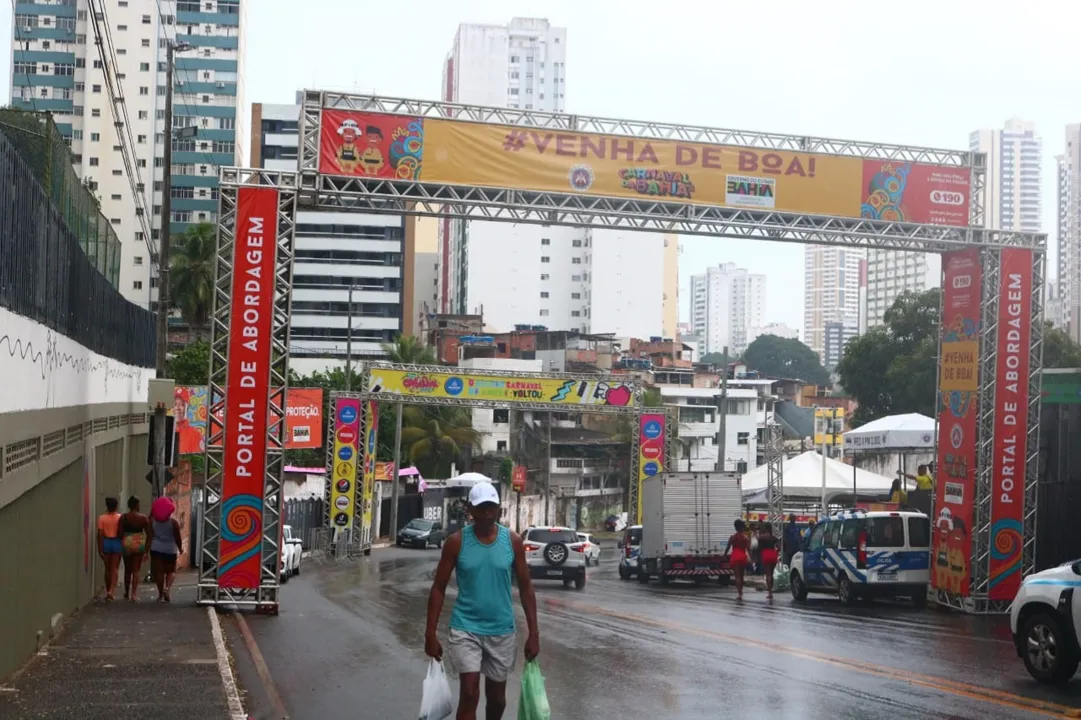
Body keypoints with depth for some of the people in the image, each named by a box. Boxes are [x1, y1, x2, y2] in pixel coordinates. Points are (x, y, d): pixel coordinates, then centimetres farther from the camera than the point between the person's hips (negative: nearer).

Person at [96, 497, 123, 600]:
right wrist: (124, 546, 8)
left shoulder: (102, 518, -3)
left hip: (106, 542, 1)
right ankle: (111, 591, -13)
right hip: (117, 542, -1)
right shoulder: (120, 518, -4)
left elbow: (100, 534, -6)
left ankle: (108, 591, 19)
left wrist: (100, 549, -3)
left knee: (107, 568, 13)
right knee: (115, 568, 2)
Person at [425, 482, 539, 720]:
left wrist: (533, 633, 0)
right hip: (466, 628, -2)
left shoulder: (513, 541, -3)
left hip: (501, 630, 2)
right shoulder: (456, 542, -8)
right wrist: (430, 634, -6)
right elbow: (438, 589, -3)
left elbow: (525, 588, 3)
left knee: (497, 696, 15)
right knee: (469, 694, -13)